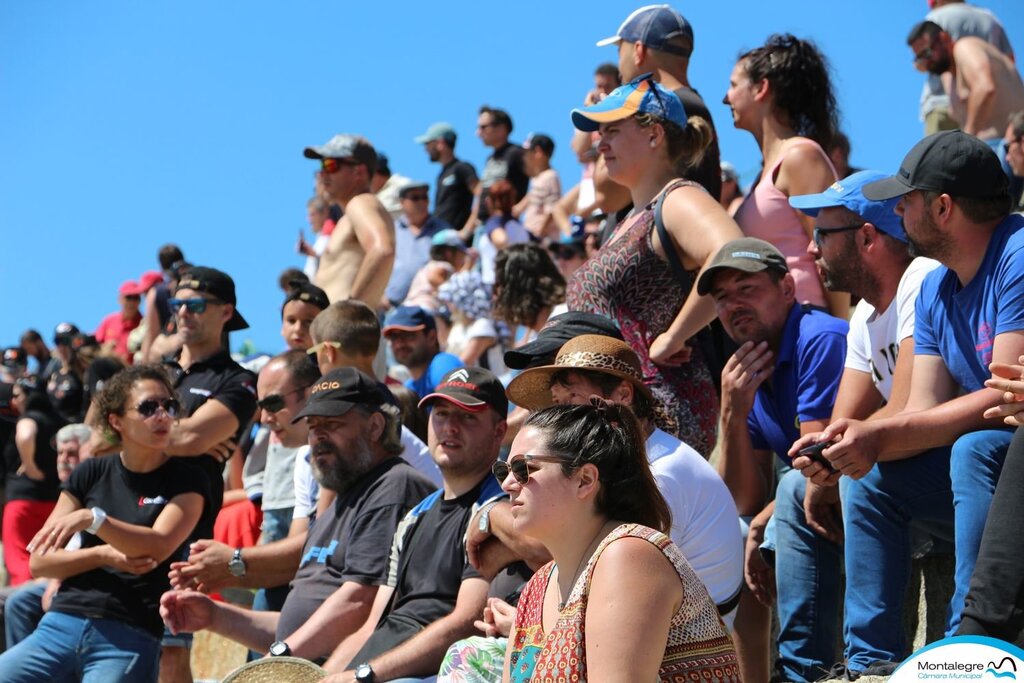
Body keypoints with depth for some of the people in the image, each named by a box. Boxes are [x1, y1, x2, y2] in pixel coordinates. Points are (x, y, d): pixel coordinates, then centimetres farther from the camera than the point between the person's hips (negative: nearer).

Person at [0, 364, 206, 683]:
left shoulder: (185, 483, 4)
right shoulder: (91, 473, 12)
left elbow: (158, 547, -13)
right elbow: (40, 561, 8)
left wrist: (93, 519, -25)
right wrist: (105, 554, -7)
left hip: (129, 639, -3)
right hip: (61, 624, 3)